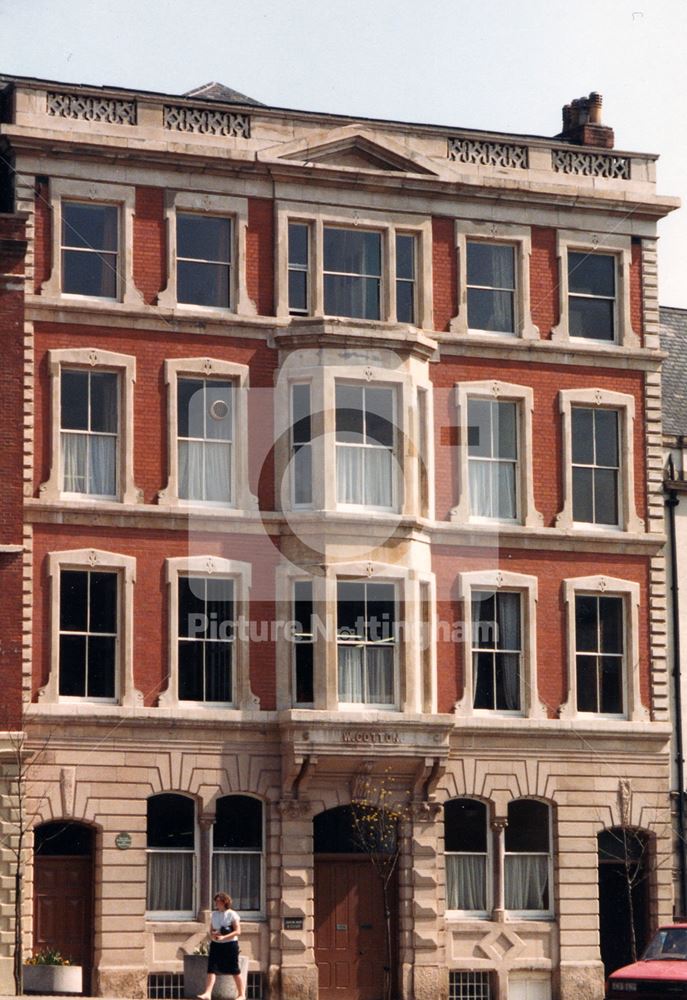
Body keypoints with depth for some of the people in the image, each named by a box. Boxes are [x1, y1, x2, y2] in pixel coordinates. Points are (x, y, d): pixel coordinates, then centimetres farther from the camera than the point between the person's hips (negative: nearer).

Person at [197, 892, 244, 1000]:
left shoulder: (232, 914, -7)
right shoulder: (214, 914, 10)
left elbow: (237, 931, -12)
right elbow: (211, 930, 15)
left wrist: (223, 937, -22)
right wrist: (213, 935, -10)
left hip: (230, 944, -5)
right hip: (216, 945, 5)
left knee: (235, 971, 3)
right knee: (211, 969, -8)